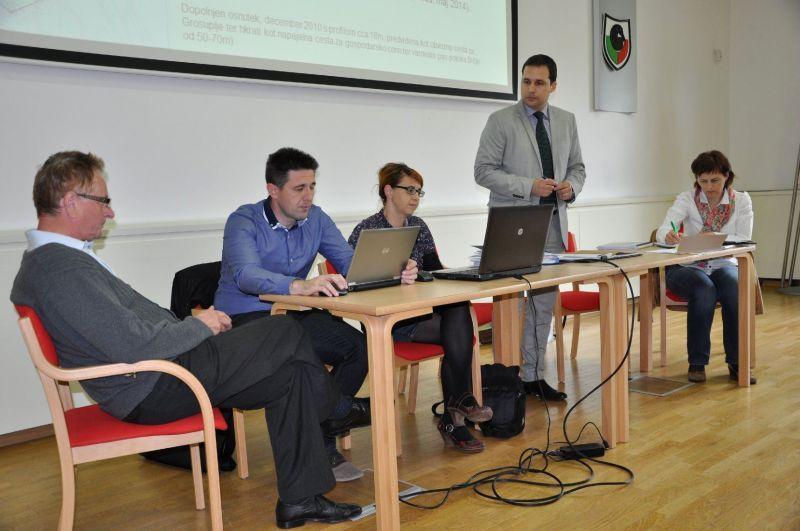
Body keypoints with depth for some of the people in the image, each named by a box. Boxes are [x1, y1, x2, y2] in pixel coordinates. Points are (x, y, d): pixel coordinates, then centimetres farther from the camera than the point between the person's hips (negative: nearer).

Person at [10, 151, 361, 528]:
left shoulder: (46, 260, 12)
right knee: (286, 334, -5)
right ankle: (338, 412, 23)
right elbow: (135, 345, -27)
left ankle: (299, 500, 11)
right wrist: (200, 326, -12)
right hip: (155, 390, -11)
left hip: (149, 384, 11)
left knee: (290, 373, 5)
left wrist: (188, 324, 6)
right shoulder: (64, 268, -23)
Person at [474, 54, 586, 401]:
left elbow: (577, 166, 20)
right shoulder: (501, 121, -3)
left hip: (552, 227, 5)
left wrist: (572, 186, -3)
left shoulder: (567, 121, 13)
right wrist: (528, 186, -18)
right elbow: (484, 170, -8)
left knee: (544, 305, 9)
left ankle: (533, 376, 19)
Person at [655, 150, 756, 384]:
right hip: (688, 267, -1)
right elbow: (661, 232, -19)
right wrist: (669, 236, -45)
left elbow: (744, 241, -9)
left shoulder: (741, 200, 1)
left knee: (736, 288, -32)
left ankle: (736, 362, -20)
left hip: (725, 265, 2)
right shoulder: (687, 199, -4)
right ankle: (697, 362, -23)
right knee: (704, 289, -35)